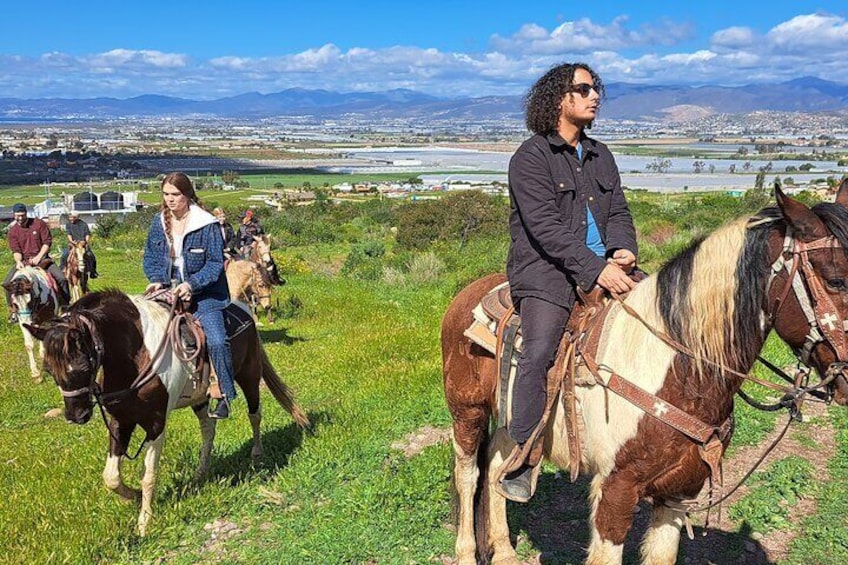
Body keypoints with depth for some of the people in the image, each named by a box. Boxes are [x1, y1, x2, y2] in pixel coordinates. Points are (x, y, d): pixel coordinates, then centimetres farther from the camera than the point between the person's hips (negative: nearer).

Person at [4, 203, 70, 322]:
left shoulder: (39, 224, -4)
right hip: (23, 260, 2)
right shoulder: (13, 231, 1)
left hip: (41, 258, -1)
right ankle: (13, 310, 1)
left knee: (61, 278, -19)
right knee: (7, 283, -15)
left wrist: (38, 257, -14)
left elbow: (47, 242, -5)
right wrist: (18, 261, -23)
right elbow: (16, 250, -2)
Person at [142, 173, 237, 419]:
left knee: (216, 340, -20)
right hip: (168, 291, 5)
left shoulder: (206, 224, -10)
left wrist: (191, 284, -23)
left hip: (204, 293, -5)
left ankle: (225, 395, -8)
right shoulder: (159, 222, 6)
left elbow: (215, 263, -10)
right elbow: (150, 257, 11)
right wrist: (157, 280, -8)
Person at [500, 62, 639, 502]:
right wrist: (595, 269, -22)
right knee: (539, 351, -28)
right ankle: (518, 461, -19)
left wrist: (622, 250, -6)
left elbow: (619, 211, 17)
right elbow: (546, 227, -14)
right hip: (545, 272, -7)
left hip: (603, 268, 7)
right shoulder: (531, 157, -3)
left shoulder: (600, 155, 21)